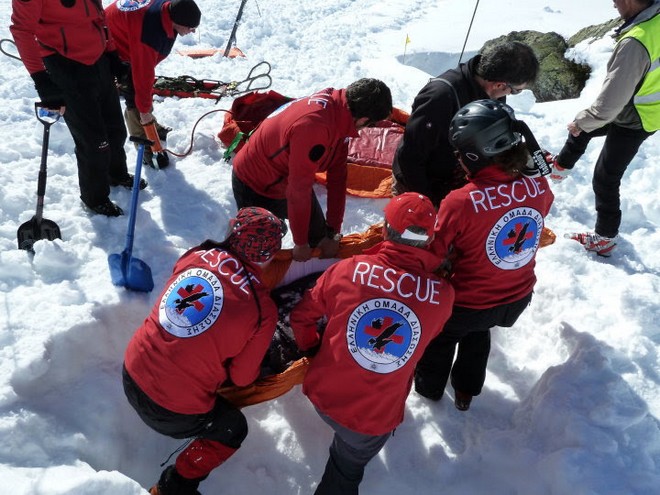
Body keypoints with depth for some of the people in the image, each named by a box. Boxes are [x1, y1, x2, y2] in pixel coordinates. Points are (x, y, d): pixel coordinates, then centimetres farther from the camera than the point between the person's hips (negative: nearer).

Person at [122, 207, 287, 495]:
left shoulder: (197, 255, -8)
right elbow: (242, 377, -7)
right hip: (175, 411, -5)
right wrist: (252, 374, 15)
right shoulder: (262, 310, -20)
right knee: (234, 429, 22)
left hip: (132, 373, 6)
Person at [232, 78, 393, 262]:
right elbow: (299, 190, -32)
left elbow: (337, 176, -10)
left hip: (287, 179, 8)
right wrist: (301, 243, -19)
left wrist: (333, 233, -6)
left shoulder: (339, 109, -13)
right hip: (254, 186, -7)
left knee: (318, 238, 15)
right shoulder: (313, 126, -40)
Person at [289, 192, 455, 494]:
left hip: (323, 394, 0)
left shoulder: (347, 269, -16)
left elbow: (301, 316, -1)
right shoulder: (443, 295, -16)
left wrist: (312, 348, 19)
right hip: (375, 421, 0)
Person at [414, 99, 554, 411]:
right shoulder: (538, 185, -18)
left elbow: (435, 254, -20)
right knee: (478, 332, 35)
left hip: (468, 304, -5)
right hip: (519, 297, 5)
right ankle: (466, 392, 54)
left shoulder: (460, 202, -34)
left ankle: (428, 386, 53)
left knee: (442, 334, 28)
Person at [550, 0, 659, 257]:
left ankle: (605, 239, 21)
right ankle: (560, 167, 48)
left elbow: (609, 104, -32)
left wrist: (581, 122, -14)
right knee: (583, 123, 26)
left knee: (605, 179, 6)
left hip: (632, 121, -8)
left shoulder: (634, 44, -37)